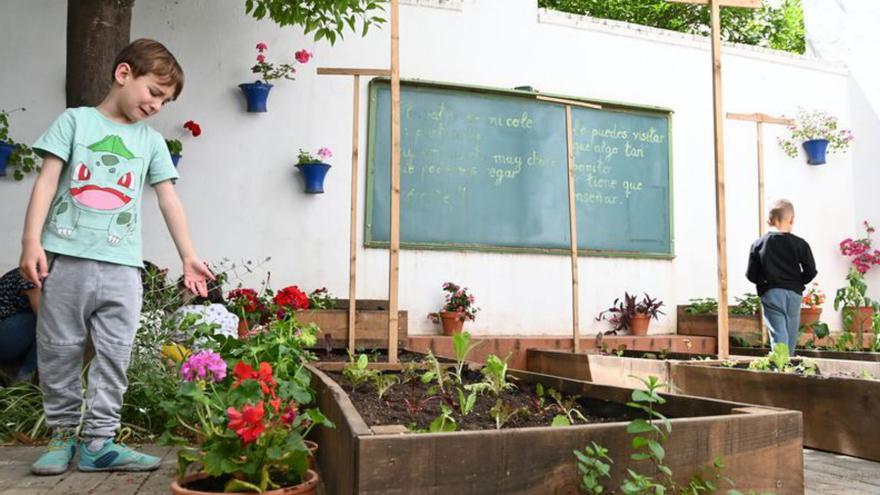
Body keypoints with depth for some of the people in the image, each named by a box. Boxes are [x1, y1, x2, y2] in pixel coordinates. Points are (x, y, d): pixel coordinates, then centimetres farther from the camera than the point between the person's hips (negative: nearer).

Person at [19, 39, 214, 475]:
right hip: (66, 257, -2)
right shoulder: (76, 120, 8)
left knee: (115, 355, 1)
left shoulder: (151, 141, 14)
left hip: (121, 264, 2)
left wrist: (189, 257, 7)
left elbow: (169, 200, 12)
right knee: (59, 350, 6)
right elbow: (47, 180, 2)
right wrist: (32, 241, -7)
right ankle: (63, 434, 20)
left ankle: (98, 441, 9)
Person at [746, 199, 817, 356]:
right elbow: (810, 271, -4)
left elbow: (751, 275, -4)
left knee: (778, 335, -4)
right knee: (791, 336, 16)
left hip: (770, 294, -1)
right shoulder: (800, 244, -4)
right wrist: (797, 282, 13)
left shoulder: (759, 244, -5)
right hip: (794, 294, 2)